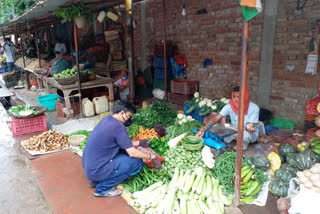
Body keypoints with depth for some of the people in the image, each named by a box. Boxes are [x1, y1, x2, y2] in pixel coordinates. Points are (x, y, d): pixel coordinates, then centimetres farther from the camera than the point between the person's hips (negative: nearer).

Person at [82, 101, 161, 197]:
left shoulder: (106, 119, 8)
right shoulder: (118, 126, -19)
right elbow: (132, 153, -16)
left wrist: (138, 143, 18)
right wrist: (152, 156, -4)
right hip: (96, 171, -9)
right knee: (137, 162, -8)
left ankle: (95, 180, 16)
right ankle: (103, 188, -2)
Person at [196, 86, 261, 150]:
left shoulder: (254, 108, -21)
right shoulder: (230, 106, -16)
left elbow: (251, 126, -21)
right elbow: (216, 118, -22)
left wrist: (249, 128, -47)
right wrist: (203, 129, -37)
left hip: (251, 135, -2)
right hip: (235, 131, 3)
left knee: (245, 135, -39)